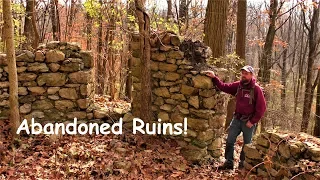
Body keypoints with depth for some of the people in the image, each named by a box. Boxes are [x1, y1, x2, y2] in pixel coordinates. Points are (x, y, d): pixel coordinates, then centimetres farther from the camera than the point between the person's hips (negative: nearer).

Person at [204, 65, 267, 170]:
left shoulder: (256, 89, -14)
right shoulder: (238, 85, 1)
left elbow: (261, 108, -14)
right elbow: (224, 87, 8)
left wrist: (252, 121, -14)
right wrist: (214, 78, -4)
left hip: (249, 121, -5)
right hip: (237, 119, 5)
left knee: (247, 144, 10)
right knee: (230, 141, 6)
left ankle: (243, 164, 24)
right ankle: (229, 162, 17)